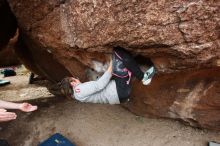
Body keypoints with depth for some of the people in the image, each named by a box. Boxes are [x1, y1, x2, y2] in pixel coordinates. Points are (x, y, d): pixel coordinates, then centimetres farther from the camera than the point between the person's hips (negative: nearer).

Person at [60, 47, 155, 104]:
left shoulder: (81, 91, 21)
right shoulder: (79, 90, -8)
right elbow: (99, 85, -15)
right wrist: (110, 69, -9)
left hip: (119, 91, 10)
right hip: (119, 91, -10)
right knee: (119, 52, -12)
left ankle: (142, 77, 5)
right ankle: (143, 77, -5)